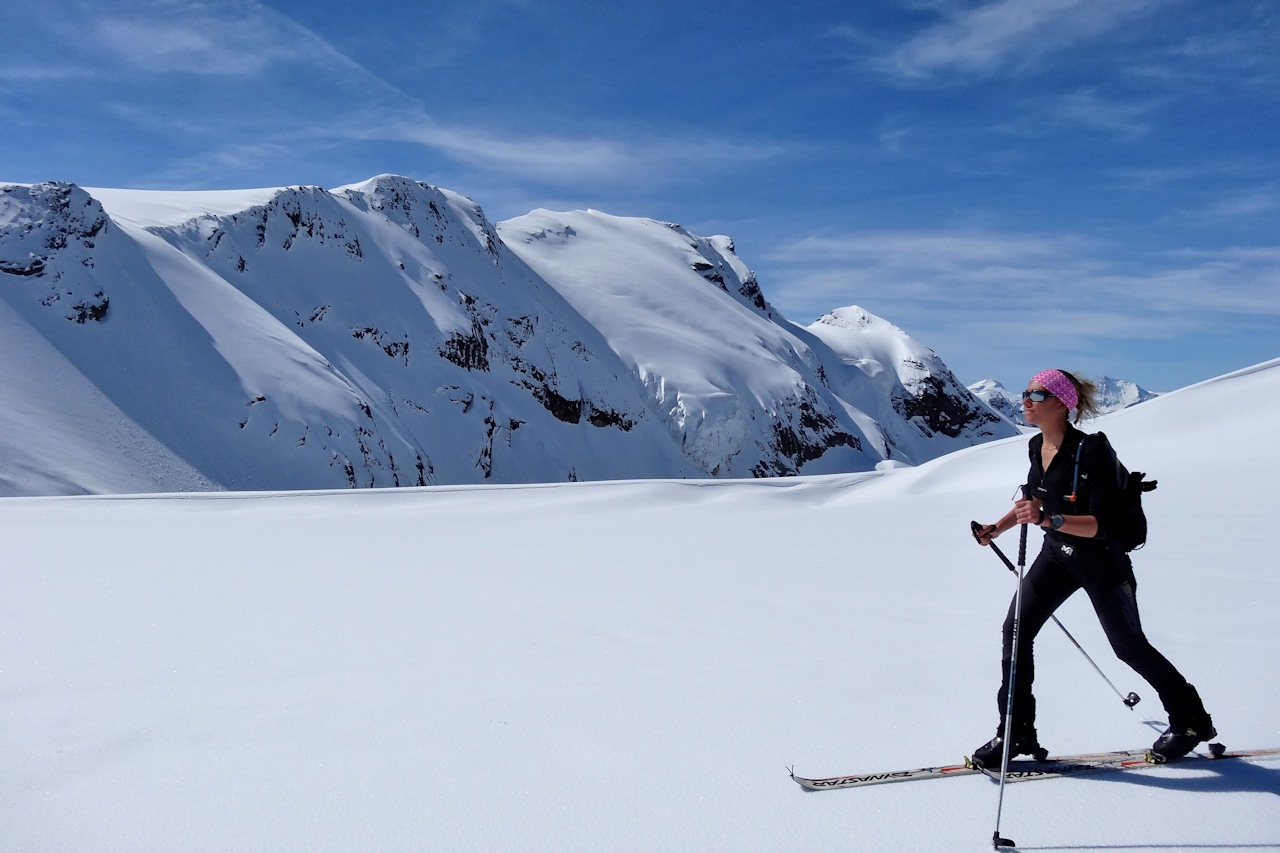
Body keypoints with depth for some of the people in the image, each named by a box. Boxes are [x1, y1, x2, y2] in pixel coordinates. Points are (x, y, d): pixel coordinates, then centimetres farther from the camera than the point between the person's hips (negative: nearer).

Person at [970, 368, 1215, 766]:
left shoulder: (1093, 451, -25)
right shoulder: (1037, 446, -3)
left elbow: (1101, 524, -29)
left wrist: (1048, 519, -42)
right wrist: (997, 528, 8)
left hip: (1101, 560, -7)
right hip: (1057, 555, 7)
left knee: (1129, 646, 8)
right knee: (1015, 630, -4)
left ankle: (1191, 721, 33)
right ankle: (1016, 732, 6)